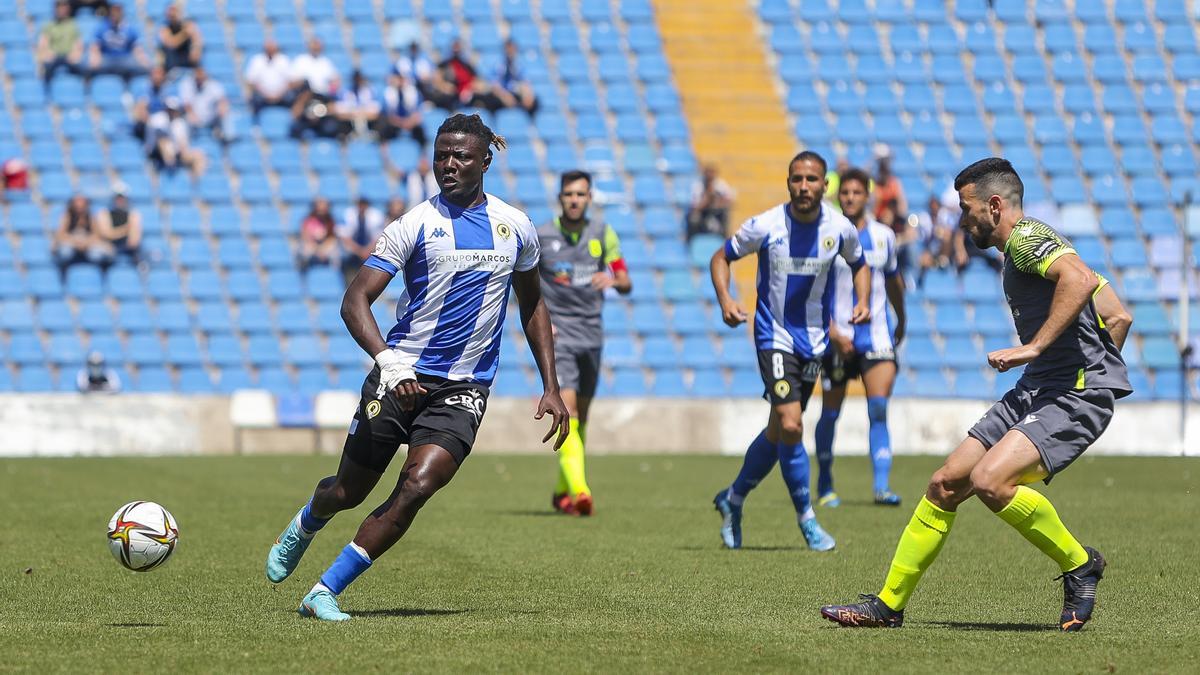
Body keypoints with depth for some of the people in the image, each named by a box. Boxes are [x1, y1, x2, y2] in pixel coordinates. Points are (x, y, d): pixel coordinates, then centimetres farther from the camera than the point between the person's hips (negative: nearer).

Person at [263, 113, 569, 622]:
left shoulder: (515, 227, 7)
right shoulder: (415, 225, -5)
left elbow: (532, 306, 21)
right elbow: (355, 301, -12)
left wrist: (551, 388, 14)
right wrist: (388, 361, -29)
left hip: (462, 390, 2)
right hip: (401, 378, -1)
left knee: (417, 487, -20)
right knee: (347, 493, 8)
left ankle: (324, 593, -11)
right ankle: (304, 526, 46)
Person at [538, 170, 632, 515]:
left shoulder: (603, 234, 5)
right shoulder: (540, 236, -3)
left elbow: (626, 284, 6)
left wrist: (613, 279, -18)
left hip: (591, 334, 4)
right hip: (557, 334, -4)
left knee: (580, 416, 12)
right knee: (567, 408, -20)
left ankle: (562, 492, 28)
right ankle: (578, 490, -31)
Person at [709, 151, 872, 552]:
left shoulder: (840, 229, -6)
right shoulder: (766, 226, -14)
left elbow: (859, 265, 14)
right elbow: (721, 257, 1)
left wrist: (863, 301, -4)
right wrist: (725, 299, -16)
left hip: (814, 339, 4)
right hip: (774, 336, -4)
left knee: (779, 430, 11)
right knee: (790, 426, -18)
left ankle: (733, 499, 33)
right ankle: (806, 518, -4)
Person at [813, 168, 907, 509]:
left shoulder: (883, 235, 7)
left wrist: (902, 320, 34)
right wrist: (833, 332, -17)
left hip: (876, 336, 2)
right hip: (838, 337, -2)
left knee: (879, 409, -12)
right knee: (831, 412, 6)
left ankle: (882, 486, -16)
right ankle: (825, 486, 23)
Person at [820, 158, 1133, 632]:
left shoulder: (1025, 236, -9)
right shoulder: (1020, 247, 22)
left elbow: (1081, 278, -30)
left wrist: (1033, 347, -27)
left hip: (1077, 393, -10)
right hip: (1036, 391, 10)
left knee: (988, 481, -27)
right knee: (944, 485, 5)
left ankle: (1079, 564, -6)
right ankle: (888, 605, 13)